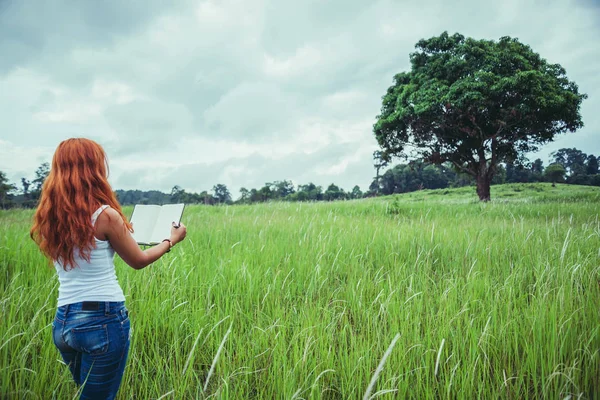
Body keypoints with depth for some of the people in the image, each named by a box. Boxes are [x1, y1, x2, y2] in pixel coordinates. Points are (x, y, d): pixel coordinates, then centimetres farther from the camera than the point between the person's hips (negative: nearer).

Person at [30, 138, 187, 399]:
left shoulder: (48, 218, 4)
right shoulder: (105, 214, -14)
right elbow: (138, 261, 0)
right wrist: (171, 240, 15)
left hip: (63, 321, 6)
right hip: (104, 319, -6)